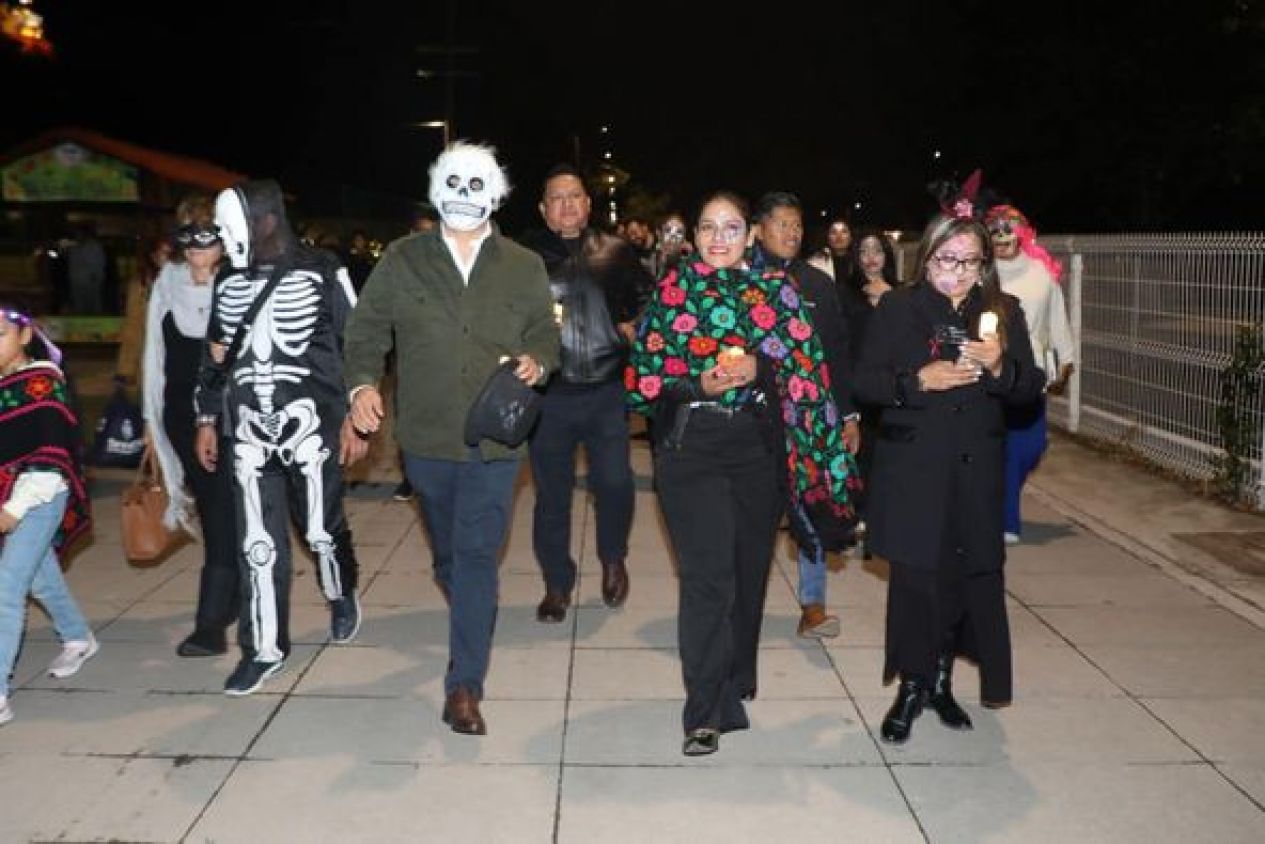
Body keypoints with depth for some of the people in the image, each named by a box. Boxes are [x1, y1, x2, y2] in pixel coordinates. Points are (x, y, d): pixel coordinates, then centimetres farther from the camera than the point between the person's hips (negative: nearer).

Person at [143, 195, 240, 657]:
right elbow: (155, 353, 11)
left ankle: (211, 625, -5)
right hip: (184, 415, 5)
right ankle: (234, 596, 34)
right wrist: (151, 418, 12)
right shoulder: (168, 283, 4)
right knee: (212, 509, 15)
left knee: (223, 515, -7)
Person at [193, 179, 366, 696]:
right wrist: (206, 421, 14)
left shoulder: (322, 274, -4)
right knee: (258, 543, 4)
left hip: (311, 425, -3)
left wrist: (355, 419, -7)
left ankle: (342, 596, 38)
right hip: (248, 432, 4)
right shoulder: (228, 282, 10)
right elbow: (214, 358, 17)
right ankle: (265, 649, 15)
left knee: (322, 529, 7)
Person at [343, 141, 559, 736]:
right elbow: (366, 330, 6)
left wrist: (537, 361, -11)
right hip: (427, 436, 2)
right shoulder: (402, 261, 4)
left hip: (495, 439, -1)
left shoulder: (525, 268, 5)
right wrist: (362, 383, -11)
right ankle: (473, 626, 48)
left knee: (477, 554, -8)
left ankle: (465, 686, -2)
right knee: (448, 553, 19)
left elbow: (545, 334, 12)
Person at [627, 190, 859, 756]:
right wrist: (699, 384, -15)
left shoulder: (775, 290, 7)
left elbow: (803, 367, 4)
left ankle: (735, 683, 33)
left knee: (749, 567, 11)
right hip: (691, 444, -2)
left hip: (757, 445, 2)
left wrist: (757, 369, -14)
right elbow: (644, 373, 1)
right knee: (708, 575, -10)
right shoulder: (672, 291, 3)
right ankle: (706, 711, 0)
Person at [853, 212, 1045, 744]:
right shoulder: (897, 308, 1)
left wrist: (1000, 367, -15)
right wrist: (919, 380, -18)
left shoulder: (1004, 312, 9)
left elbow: (1030, 388, 5)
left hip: (976, 470, 3)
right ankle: (912, 686, 17)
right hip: (911, 469, -2)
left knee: (966, 576, 5)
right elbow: (863, 382, -3)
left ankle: (940, 681, 26)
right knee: (915, 578, -1)